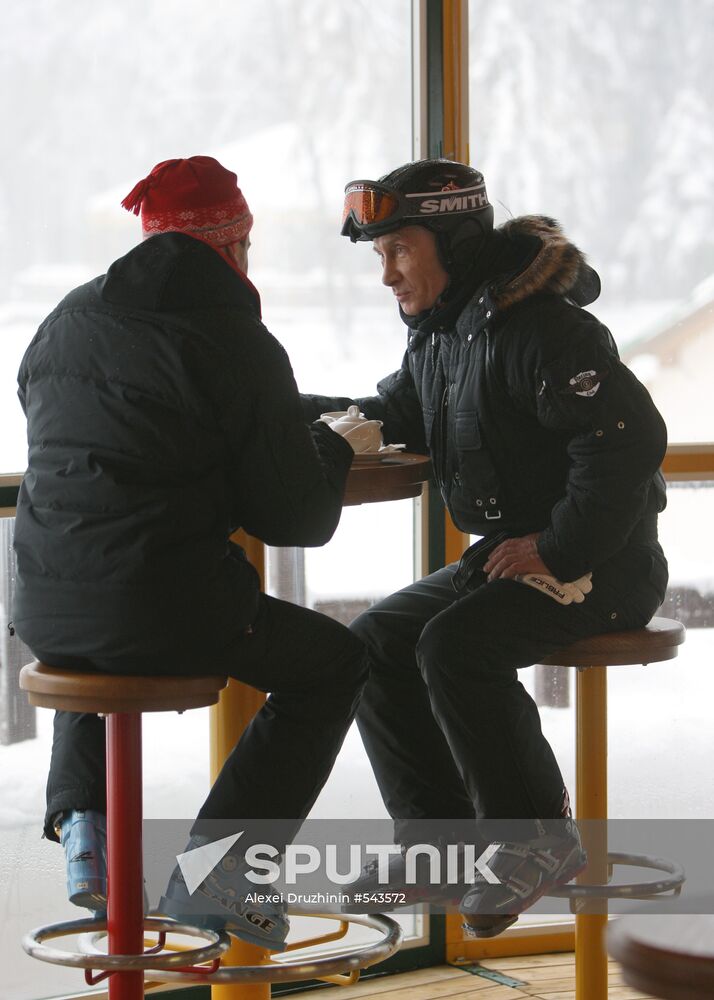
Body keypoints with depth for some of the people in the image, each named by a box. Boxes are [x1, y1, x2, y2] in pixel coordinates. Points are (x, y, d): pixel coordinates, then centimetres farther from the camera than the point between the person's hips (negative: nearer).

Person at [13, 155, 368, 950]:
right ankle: (214, 866, 8)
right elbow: (299, 519, -7)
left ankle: (82, 825, 25)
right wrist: (334, 450, 16)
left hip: (44, 608, 6)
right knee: (334, 663, 18)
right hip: (164, 609, -6)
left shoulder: (67, 320, 10)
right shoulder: (238, 343, -8)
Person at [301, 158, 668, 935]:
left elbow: (630, 437, -28)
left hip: (600, 567, -10)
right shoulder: (438, 333, 9)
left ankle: (536, 839, -11)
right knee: (376, 642, 0)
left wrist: (557, 547, -25)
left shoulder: (540, 326, -21)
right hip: (511, 552, 10)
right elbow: (394, 418, 22)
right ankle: (440, 836, 5)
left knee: (454, 646, -27)